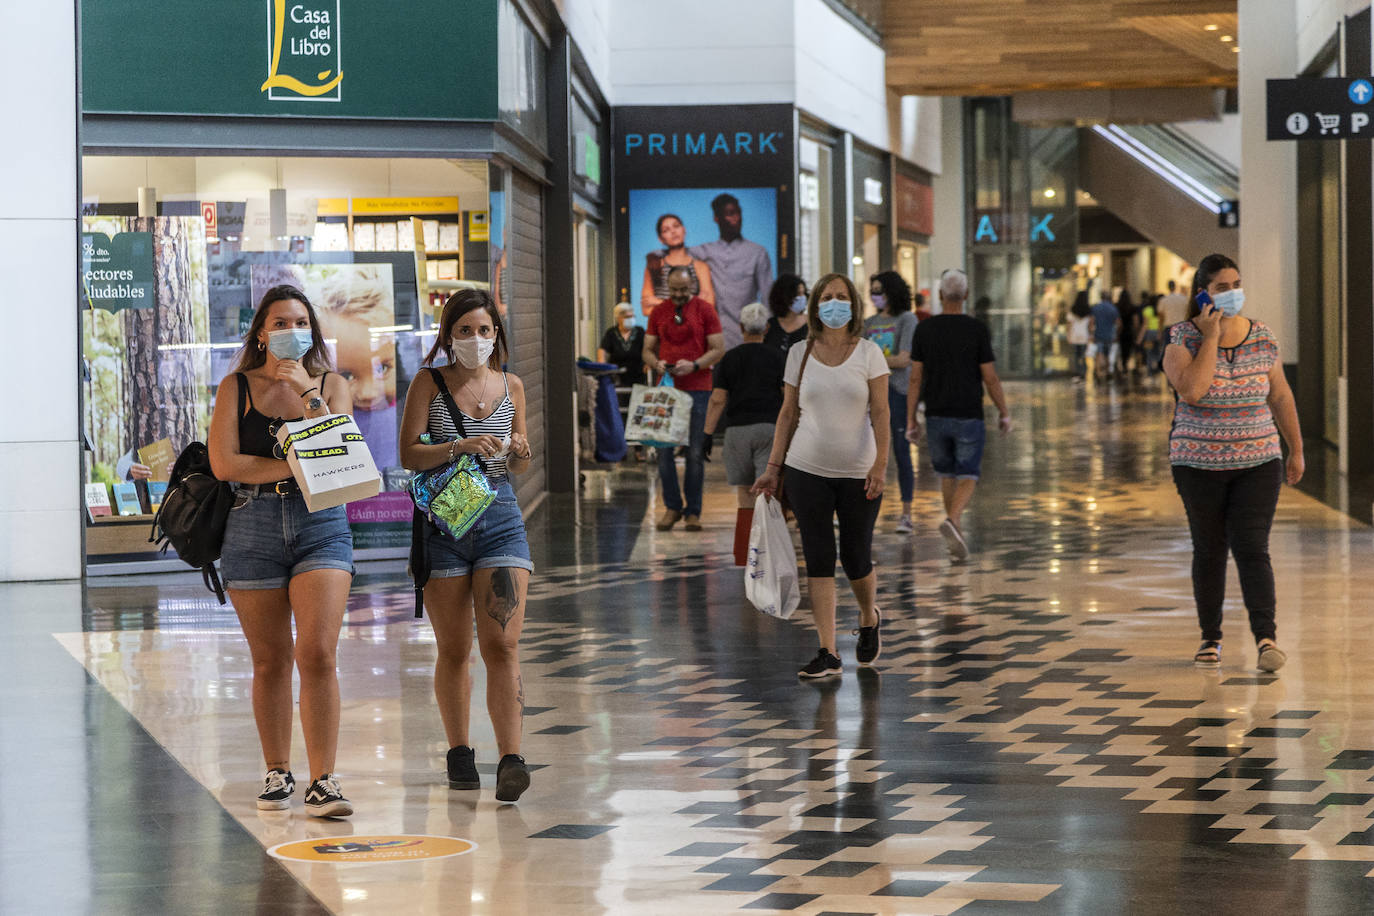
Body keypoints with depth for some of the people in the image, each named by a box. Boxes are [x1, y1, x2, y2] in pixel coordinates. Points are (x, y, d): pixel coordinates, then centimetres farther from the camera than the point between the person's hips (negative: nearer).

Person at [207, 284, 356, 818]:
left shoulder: (332, 385, 10)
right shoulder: (238, 387, 6)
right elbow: (223, 463, -6)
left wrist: (308, 392, -10)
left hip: (321, 524, 0)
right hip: (253, 527, 0)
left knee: (317, 653, -13)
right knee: (270, 662, 5)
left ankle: (323, 783, -12)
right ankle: (277, 773, 19)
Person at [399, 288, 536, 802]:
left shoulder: (511, 387, 9)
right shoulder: (429, 384, 2)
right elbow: (410, 455, -9)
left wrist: (520, 453, -5)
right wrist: (461, 446, -23)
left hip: (500, 518, 1)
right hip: (442, 522, -1)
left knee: (502, 645, -11)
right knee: (453, 650, 7)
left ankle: (510, 761, -17)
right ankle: (459, 754, 21)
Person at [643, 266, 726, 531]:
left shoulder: (705, 310, 1)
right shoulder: (658, 312, 10)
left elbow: (718, 349, -1)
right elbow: (647, 349, 13)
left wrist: (694, 365, -16)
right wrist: (656, 363, -10)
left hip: (698, 389, -2)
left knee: (696, 452, -1)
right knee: (664, 451, -1)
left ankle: (693, 511, 7)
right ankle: (672, 507, 11)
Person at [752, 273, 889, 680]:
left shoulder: (868, 353, -1)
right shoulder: (799, 355, 5)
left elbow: (880, 413, -5)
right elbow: (788, 414, 9)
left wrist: (880, 463, -15)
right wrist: (773, 468, 6)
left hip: (858, 473, -1)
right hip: (807, 470, 1)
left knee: (856, 558, 4)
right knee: (818, 558, -2)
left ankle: (869, 619, 36)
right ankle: (827, 654, 0)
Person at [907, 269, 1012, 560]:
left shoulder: (924, 330, -1)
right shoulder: (977, 329, -8)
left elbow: (915, 378, -1)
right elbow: (990, 377, -6)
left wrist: (911, 419, 5)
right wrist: (1004, 412, 6)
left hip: (936, 416, 3)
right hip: (968, 416, -3)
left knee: (947, 475, 19)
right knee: (967, 478, -1)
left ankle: (956, 534, 24)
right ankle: (952, 521, -27)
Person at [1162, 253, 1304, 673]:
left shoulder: (1262, 338, 2)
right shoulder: (1182, 339, -8)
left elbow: (1281, 396, 11)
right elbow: (1192, 391, -24)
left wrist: (1296, 449, 12)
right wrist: (1211, 337, -19)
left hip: (1258, 463, 1)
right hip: (1199, 464, -1)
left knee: (1253, 550, -10)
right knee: (1209, 551, 7)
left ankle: (1266, 637, -16)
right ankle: (1211, 638, 20)